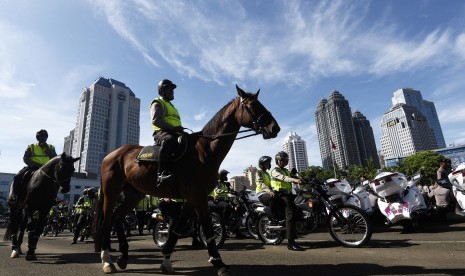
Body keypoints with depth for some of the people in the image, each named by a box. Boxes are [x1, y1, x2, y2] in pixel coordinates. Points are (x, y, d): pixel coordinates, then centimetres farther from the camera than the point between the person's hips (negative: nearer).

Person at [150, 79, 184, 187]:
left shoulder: (171, 107, 35)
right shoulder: (157, 104, 9)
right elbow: (156, 120, -9)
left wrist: (180, 129, 10)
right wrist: (172, 127, -22)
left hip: (175, 134, 8)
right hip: (162, 133, -8)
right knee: (169, 140, -41)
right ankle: (162, 174, -51)